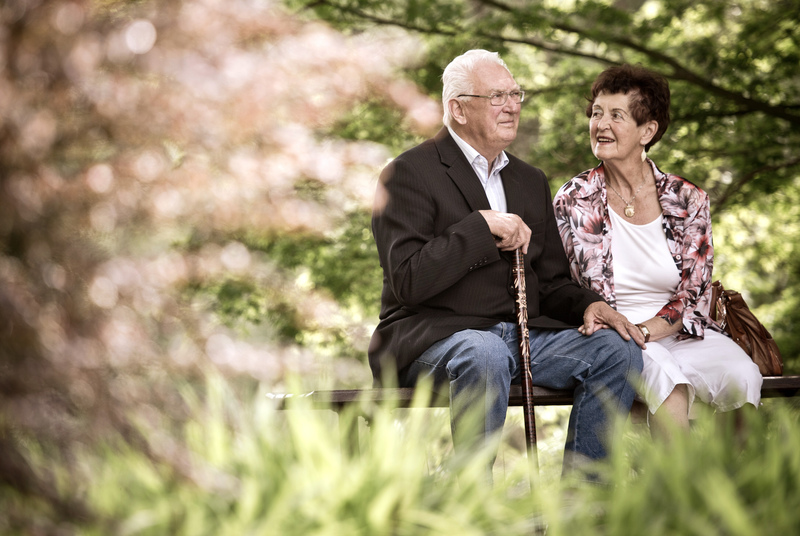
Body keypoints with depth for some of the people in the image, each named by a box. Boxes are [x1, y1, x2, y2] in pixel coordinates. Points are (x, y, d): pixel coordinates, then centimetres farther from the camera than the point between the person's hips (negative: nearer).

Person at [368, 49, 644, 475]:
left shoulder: (531, 181, 21)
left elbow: (550, 282, 21)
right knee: (485, 355, -39)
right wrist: (482, 225, -17)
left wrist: (588, 304, -1)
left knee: (617, 350, -16)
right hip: (433, 335, -7)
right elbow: (408, 280, -15)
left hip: (523, 334, 7)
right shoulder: (409, 174, -3)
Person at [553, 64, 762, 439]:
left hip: (678, 334, 2)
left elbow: (695, 296, 0)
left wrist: (645, 330, -17)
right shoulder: (574, 200, 0)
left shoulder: (687, 200, 3)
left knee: (741, 375, -28)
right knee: (663, 373, -35)